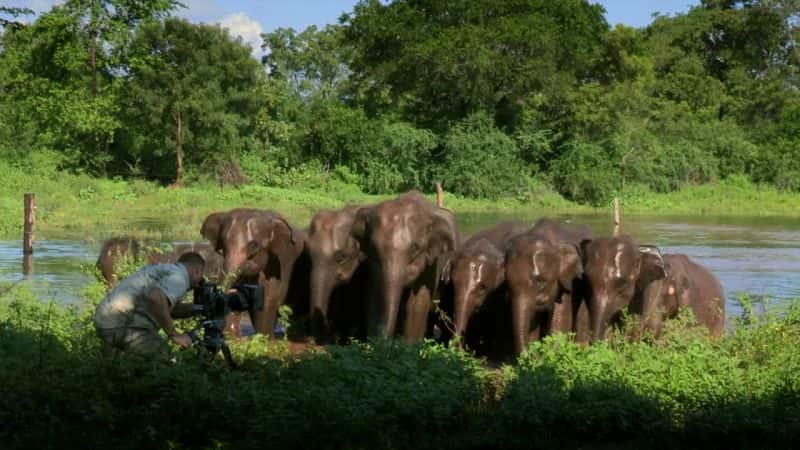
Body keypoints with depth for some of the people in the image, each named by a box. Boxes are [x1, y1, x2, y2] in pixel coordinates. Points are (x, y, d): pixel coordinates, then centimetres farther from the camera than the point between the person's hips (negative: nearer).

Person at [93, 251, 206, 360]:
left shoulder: (162, 270, 21)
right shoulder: (179, 278, -9)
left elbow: (172, 310, 29)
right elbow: (156, 298, -29)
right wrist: (174, 334, -22)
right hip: (123, 326, -10)